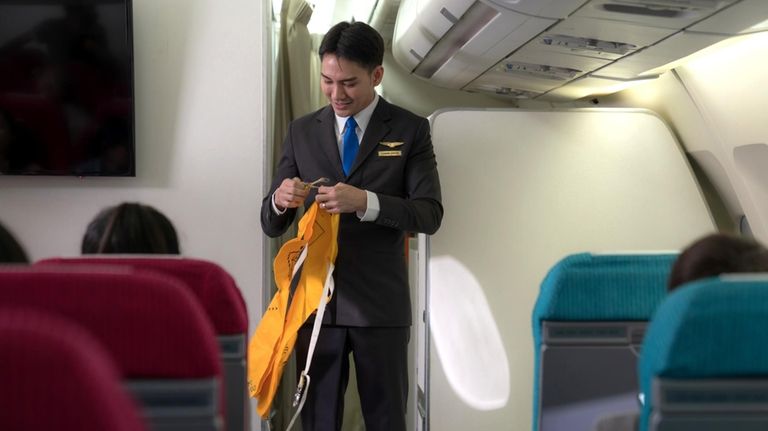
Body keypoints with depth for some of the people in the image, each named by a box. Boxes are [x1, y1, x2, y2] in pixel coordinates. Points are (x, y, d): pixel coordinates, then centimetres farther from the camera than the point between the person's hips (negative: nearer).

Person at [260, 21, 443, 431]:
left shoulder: (410, 130, 0)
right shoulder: (302, 131, 7)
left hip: (381, 302, -2)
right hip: (316, 299, 2)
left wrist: (366, 202, -25)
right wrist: (279, 201, -18)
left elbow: (430, 214, -9)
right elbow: (271, 224, 6)